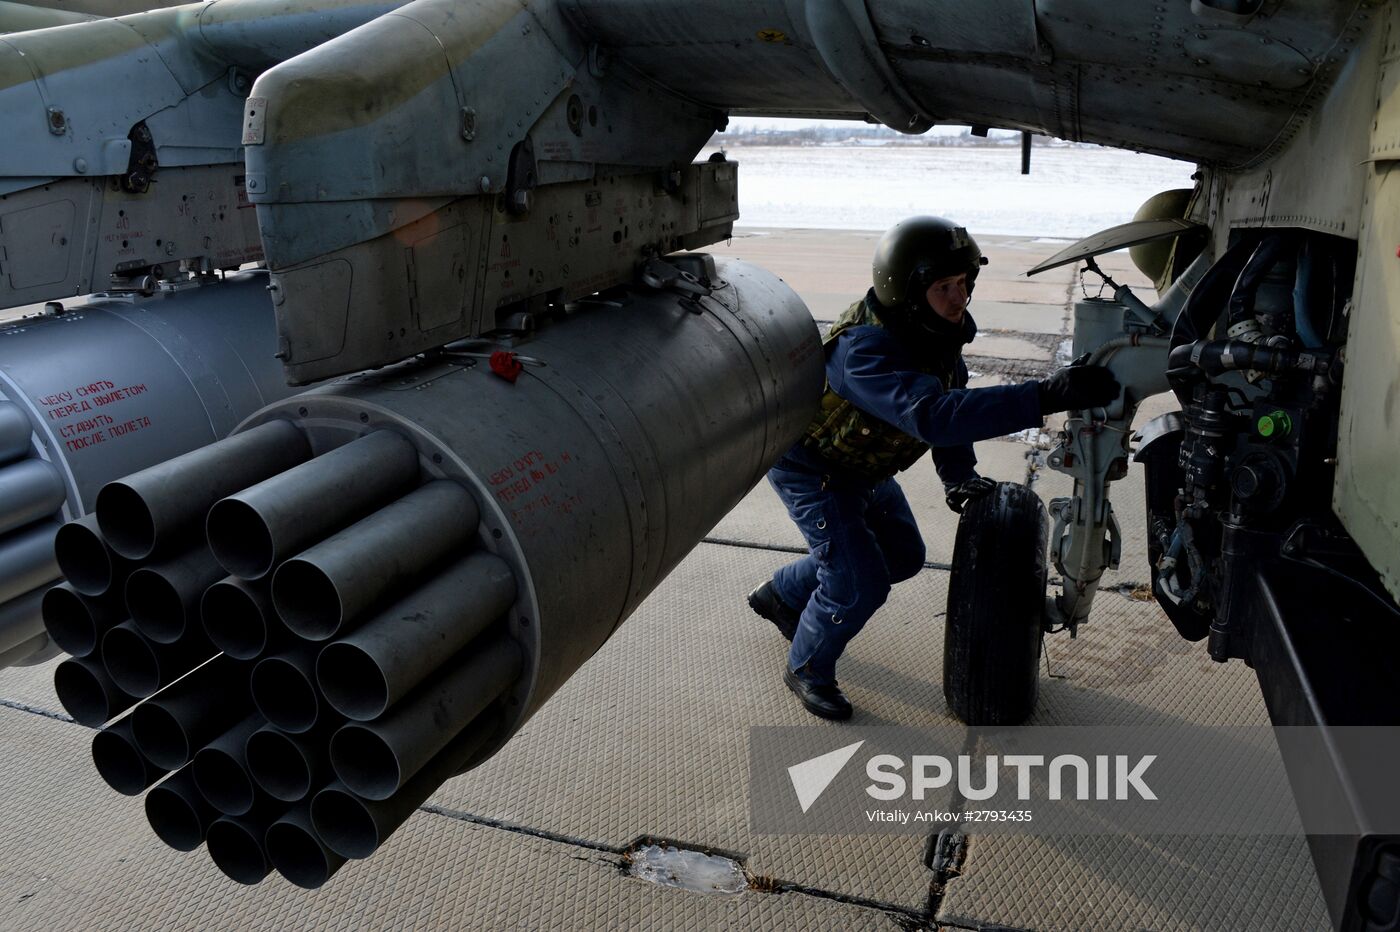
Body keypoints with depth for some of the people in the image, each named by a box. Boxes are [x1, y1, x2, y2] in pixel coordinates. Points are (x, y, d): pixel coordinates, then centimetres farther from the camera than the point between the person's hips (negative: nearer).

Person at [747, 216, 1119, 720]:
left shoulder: (938, 328, -13)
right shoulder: (864, 350, -41)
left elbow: (947, 394, 2)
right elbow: (934, 416, -54)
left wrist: (959, 477, -7)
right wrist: (1045, 397, -59)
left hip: (861, 464, 9)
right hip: (809, 466, -8)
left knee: (902, 556, 18)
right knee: (859, 583, -14)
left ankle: (781, 595, 38)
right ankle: (807, 668, 16)